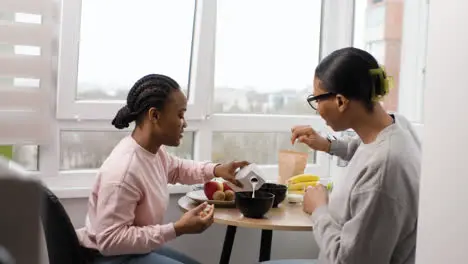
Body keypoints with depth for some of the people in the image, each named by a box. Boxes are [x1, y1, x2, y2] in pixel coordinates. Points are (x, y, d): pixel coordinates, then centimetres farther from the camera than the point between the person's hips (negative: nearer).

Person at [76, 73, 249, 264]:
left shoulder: (153, 150, -5)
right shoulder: (123, 170, -32)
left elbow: (176, 168, 19)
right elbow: (110, 241, -32)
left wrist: (215, 170, 2)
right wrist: (178, 229, -31)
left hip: (136, 248, 9)